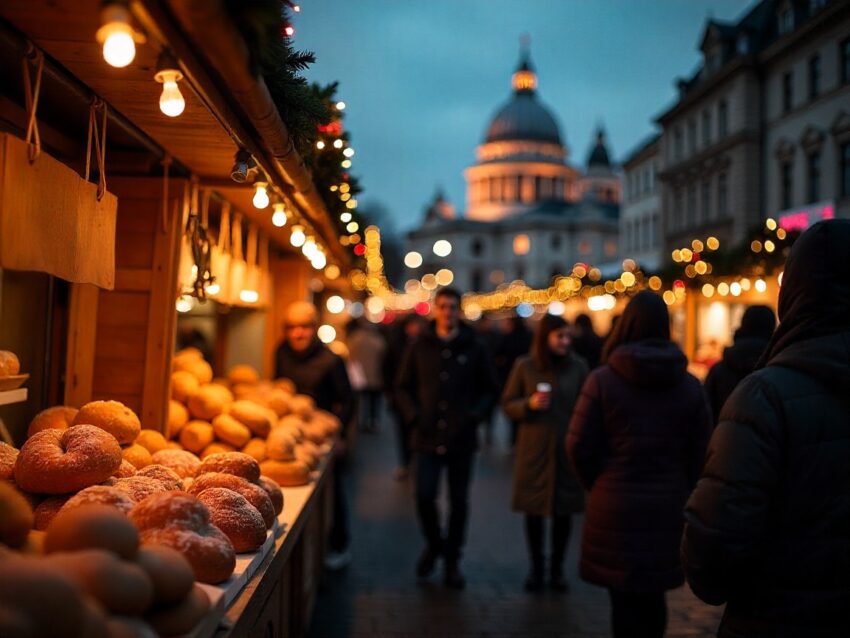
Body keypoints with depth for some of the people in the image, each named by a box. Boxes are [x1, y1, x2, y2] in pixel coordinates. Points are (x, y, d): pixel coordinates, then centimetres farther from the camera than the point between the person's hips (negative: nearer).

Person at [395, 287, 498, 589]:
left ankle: (452, 559, 22)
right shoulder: (420, 347, 4)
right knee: (424, 496, -7)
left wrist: (474, 415, -9)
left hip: (461, 439, 0)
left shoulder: (473, 348, 2)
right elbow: (403, 386, 10)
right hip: (427, 438, 0)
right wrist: (413, 416, -5)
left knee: (459, 502, 7)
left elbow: (488, 389, 7)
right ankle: (433, 544, 21)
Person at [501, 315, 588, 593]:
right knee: (534, 511, 7)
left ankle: (557, 568, 23)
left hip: (567, 451, 0)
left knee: (563, 512, 8)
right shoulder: (525, 366, -2)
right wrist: (530, 404, -15)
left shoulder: (578, 366, -2)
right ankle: (536, 568, 23)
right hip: (533, 450, 0)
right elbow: (507, 404, 4)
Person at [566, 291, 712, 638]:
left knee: (624, 598, 7)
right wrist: (679, 490, 12)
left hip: (615, 505, -3)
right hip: (669, 506, 3)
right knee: (653, 595, 17)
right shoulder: (689, 385, 0)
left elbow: (580, 446, -8)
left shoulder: (602, 379, -9)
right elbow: (701, 451, -1)